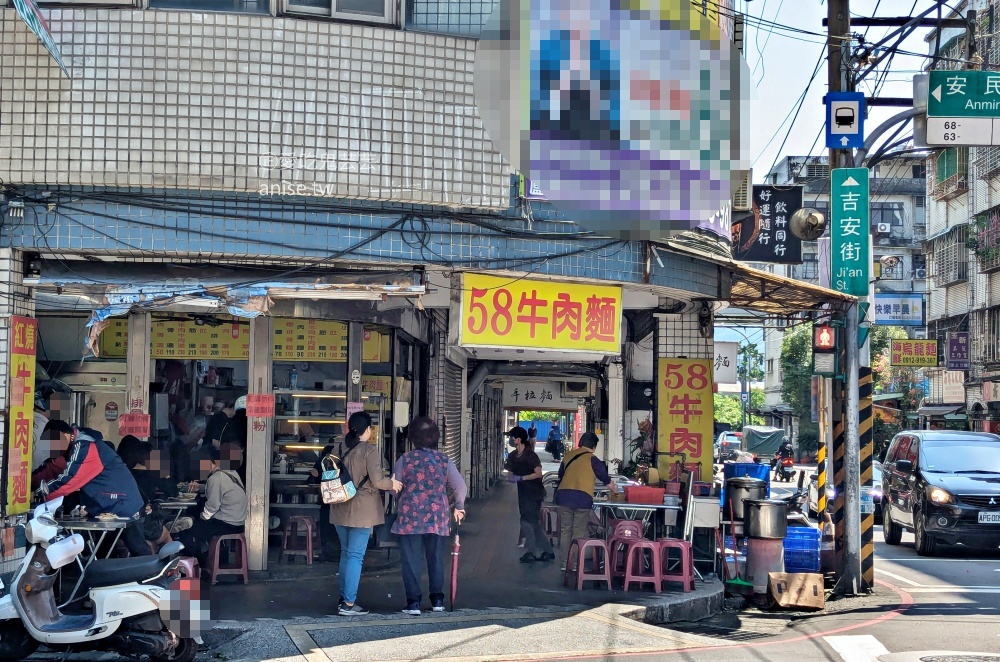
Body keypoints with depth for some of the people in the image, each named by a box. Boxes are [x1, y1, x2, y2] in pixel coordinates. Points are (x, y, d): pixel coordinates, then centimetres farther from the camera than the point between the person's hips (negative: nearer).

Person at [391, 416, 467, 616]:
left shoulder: (405, 459, -3)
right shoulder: (444, 460, 1)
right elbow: (461, 487, 0)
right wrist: (459, 507, 18)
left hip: (410, 517, -2)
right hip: (437, 518, 2)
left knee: (411, 560, 3)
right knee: (436, 559, 14)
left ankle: (413, 602, 0)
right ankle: (437, 599, 19)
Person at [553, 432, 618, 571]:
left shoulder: (568, 455, 13)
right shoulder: (592, 459, 1)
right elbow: (605, 478, 11)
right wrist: (615, 490, 30)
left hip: (563, 495, 4)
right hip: (582, 498, -4)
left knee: (565, 530, 11)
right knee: (579, 532, 4)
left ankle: (565, 562, 13)